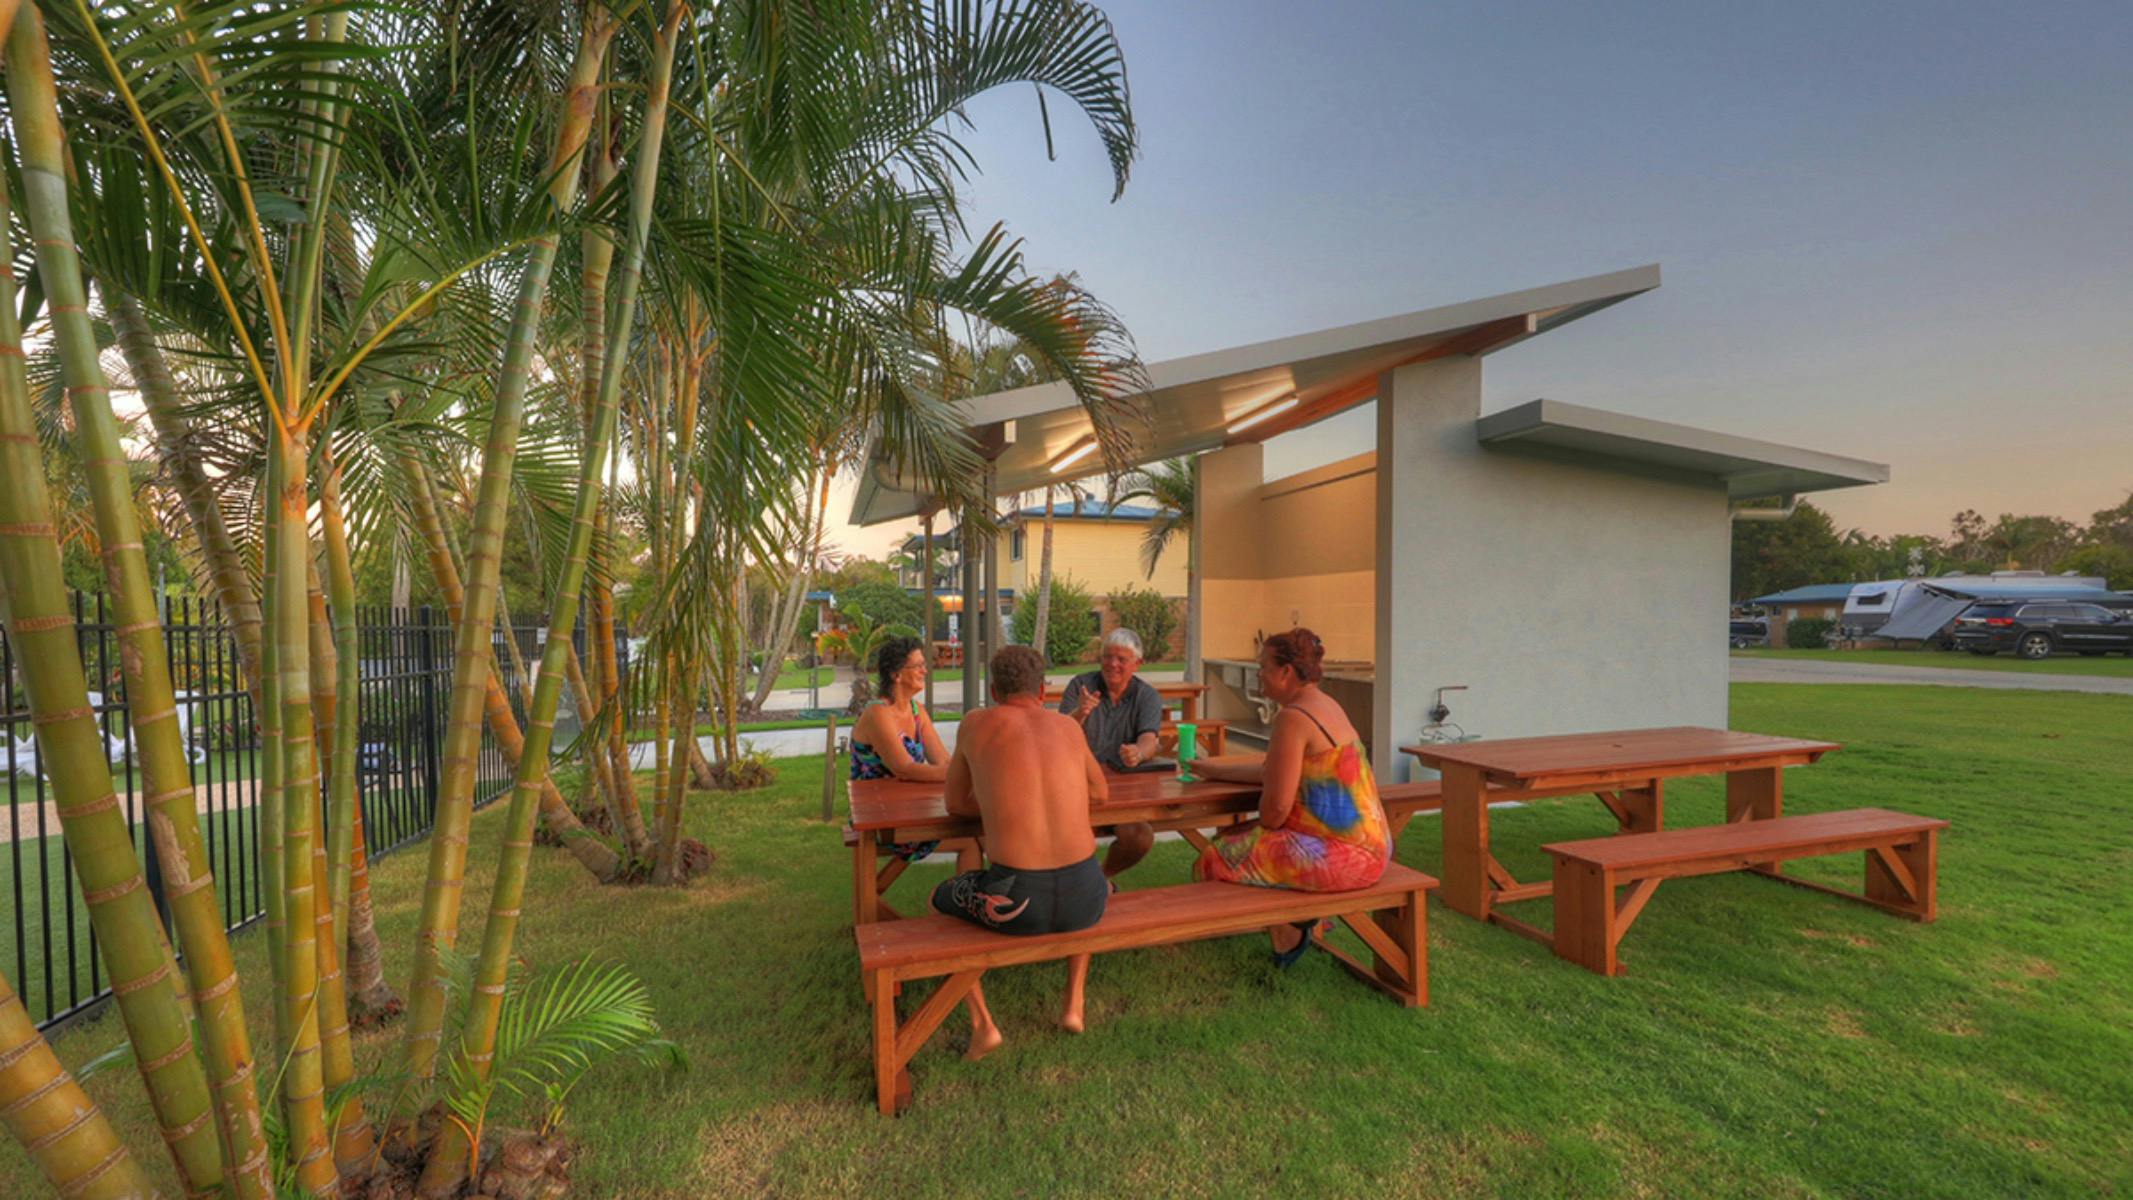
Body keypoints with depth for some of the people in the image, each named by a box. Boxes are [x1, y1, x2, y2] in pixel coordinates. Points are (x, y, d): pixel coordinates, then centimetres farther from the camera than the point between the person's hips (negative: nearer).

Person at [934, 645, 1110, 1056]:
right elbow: (1100, 792, 29)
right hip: (1082, 899, 3)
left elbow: (955, 804, 19)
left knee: (940, 898, 30)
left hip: (1015, 902, -2)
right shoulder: (1067, 726, 13)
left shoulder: (975, 724, 6)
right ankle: (1074, 1004, 32)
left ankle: (981, 1024, 19)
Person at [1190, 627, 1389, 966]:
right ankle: (1303, 916, 21)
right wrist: (1211, 768, 22)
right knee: (1234, 836, 19)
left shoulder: (1293, 718, -21)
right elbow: (1274, 769, 18)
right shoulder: (1324, 705, 10)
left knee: (1219, 857, -1)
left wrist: (1262, 833, 1)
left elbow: (1276, 807, -21)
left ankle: (1287, 935, 16)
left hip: (1339, 856, -10)